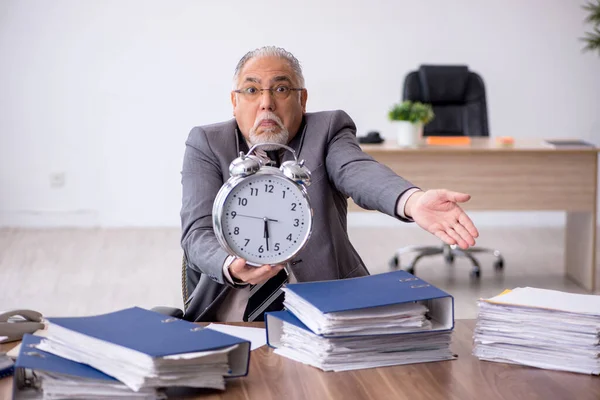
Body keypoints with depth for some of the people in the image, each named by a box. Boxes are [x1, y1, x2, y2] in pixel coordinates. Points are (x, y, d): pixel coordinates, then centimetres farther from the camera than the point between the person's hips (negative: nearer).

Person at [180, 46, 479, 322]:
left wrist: (413, 201, -44)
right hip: (233, 315, -1)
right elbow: (198, 233, -10)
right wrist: (232, 267, -35)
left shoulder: (327, 130, 4)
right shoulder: (206, 144, 4)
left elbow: (358, 172, -19)